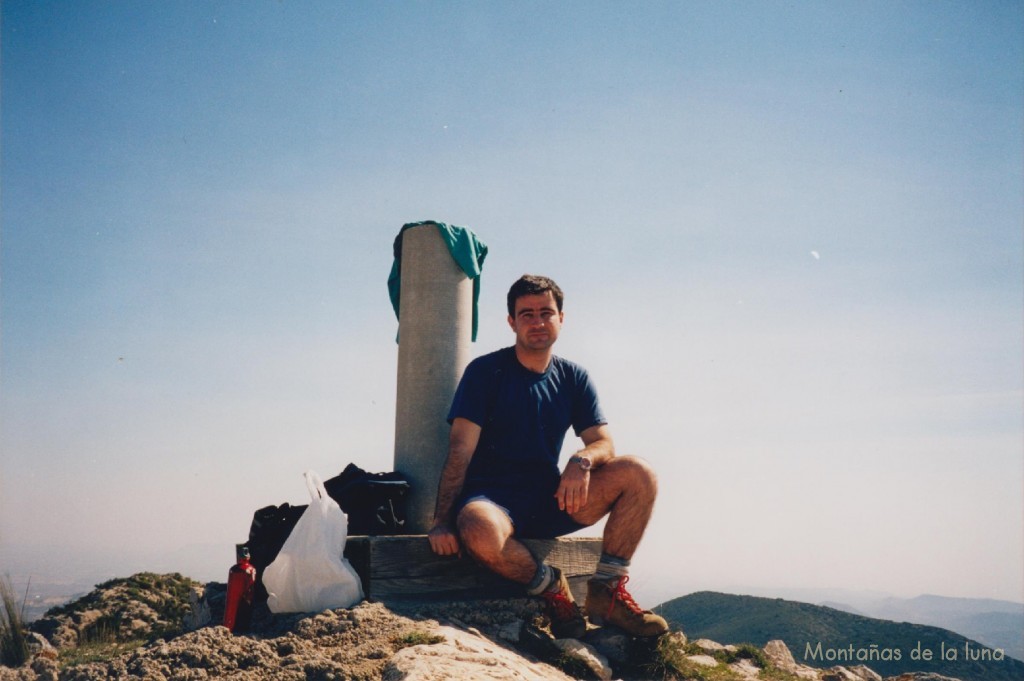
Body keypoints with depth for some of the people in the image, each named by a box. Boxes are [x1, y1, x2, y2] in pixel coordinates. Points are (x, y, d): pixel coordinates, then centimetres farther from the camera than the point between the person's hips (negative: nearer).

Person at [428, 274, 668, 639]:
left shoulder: (573, 377, 9)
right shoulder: (485, 371, -4)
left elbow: (604, 443, 3)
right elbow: (461, 449, -11)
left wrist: (582, 460, -22)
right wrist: (442, 521, -22)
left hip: (551, 500, 4)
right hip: (493, 498, -4)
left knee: (638, 473, -17)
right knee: (479, 530, -40)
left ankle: (607, 590, -10)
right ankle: (552, 587, -11)